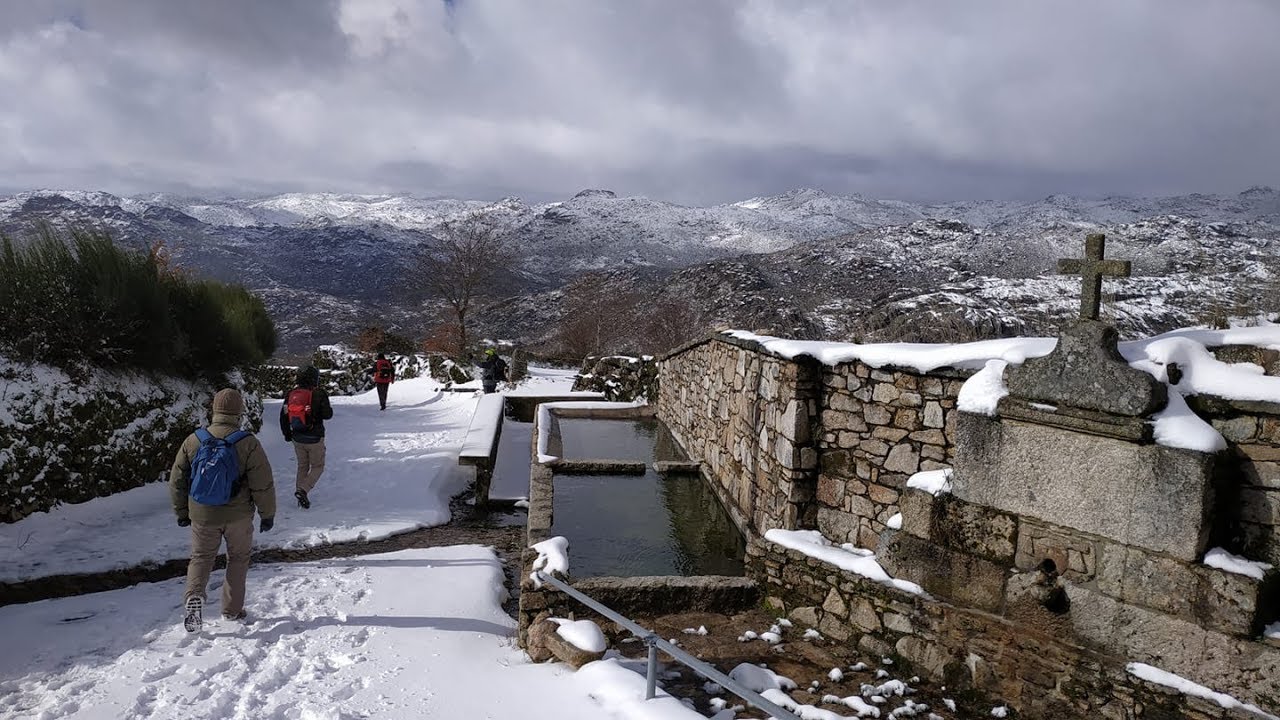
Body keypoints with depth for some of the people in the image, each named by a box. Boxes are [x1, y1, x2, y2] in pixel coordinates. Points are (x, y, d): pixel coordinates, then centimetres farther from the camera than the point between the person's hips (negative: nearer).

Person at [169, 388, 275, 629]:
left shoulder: (193, 441, -3)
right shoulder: (248, 443, -14)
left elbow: (176, 481, 5)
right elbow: (263, 484, -11)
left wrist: (181, 512, 18)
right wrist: (268, 514, 2)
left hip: (202, 516, 2)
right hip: (238, 516, -2)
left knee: (201, 557, 17)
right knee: (238, 558, 16)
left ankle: (194, 595, -7)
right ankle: (232, 609, 20)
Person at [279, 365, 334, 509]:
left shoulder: (291, 394, 1)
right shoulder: (319, 394, -15)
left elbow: (283, 415, 6)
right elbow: (327, 415, -13)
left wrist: (287, 433, 18)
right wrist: (328, 408, 9)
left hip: (297, 438, 5)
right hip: (315, 438, -5)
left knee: (302, 466, 19)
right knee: (317, 466, 10)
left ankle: (302, 498, 20)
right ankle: (303, 490, -11)